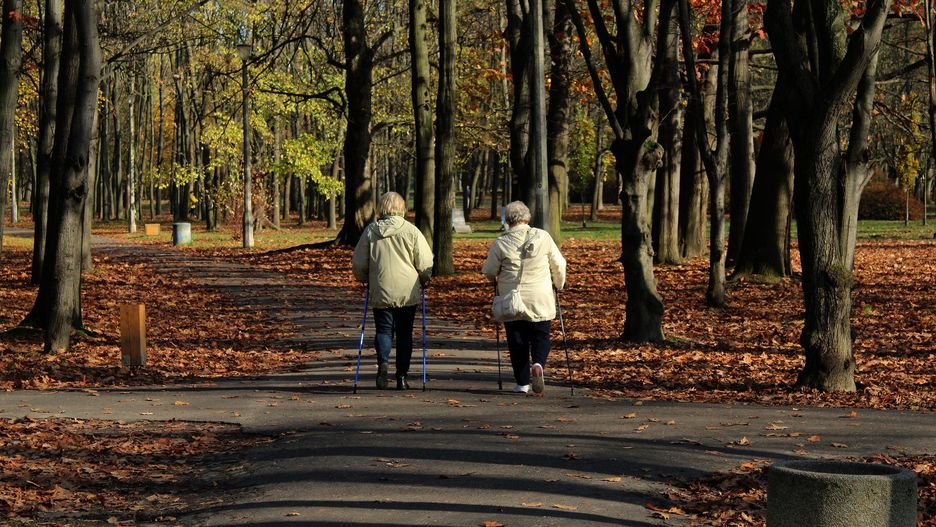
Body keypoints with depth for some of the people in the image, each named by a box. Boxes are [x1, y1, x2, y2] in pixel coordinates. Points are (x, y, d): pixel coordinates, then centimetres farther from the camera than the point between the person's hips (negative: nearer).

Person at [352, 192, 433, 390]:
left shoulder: (370, 231, 2)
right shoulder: (411, 230, -2)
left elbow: (358, 264, 8)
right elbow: (425, 263, -3)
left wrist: (366, 280, 27)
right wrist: (424, 281, 16)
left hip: (381, 292, 0)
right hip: (408, 292, 0)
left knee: (384, 330, 6)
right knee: (405, 334, 10)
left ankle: (383, 361, -22)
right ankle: (402, 377, 10)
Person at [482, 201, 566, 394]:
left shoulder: (501, 243, -6)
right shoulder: (543, 237, -3)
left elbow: (489, 271, 3)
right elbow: (558, 265, 4)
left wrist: (497, 281, 26)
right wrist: (559, 284, 22)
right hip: (540, 301, 0)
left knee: (517, 341, 9)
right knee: (541, 336, 10)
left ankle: (522, 382, 8)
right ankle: (538, 364, -18)